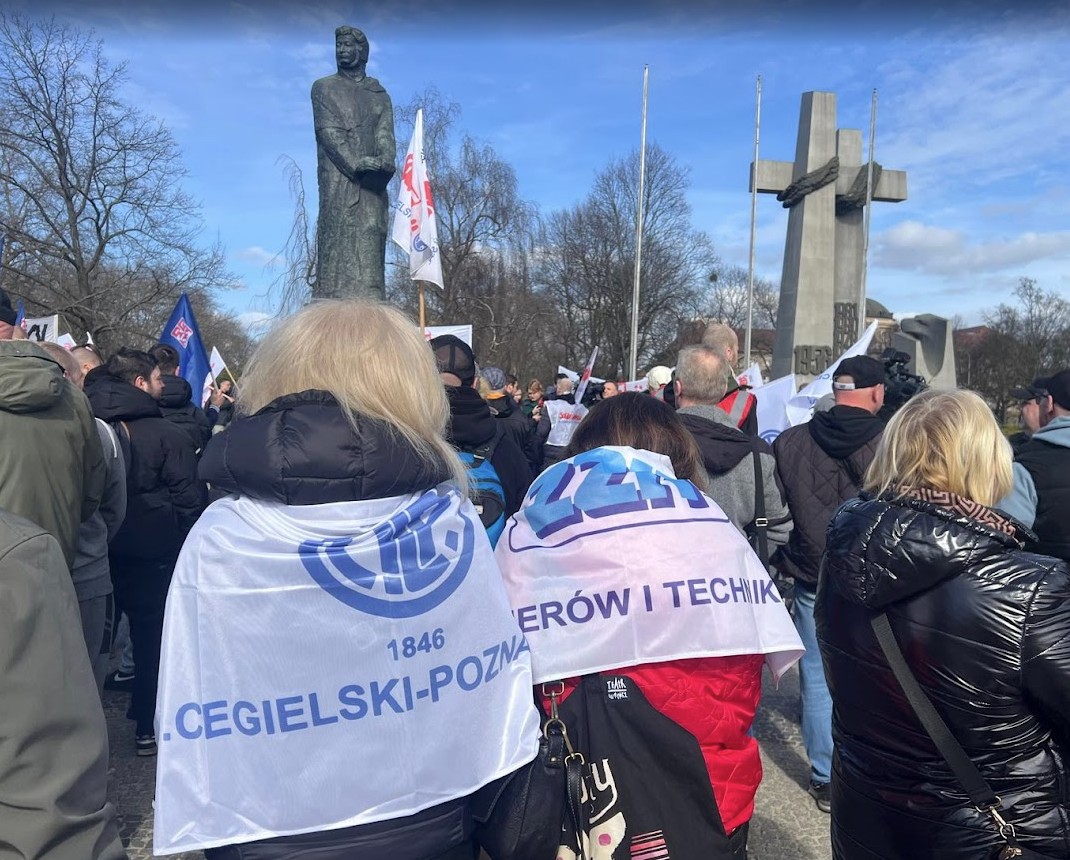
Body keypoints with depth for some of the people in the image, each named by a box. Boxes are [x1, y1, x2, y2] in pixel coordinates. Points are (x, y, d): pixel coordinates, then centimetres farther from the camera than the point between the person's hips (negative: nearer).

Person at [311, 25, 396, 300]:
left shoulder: (380, 94, 20)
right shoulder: (324, 88, 13)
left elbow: (386, 134, 6)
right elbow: (328, 132, -1)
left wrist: (385, 162, -17)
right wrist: (356, 165, -16)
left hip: (373, 181, 2)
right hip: (338, 178, -2)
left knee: (371, 248, -5)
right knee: (338, 244, -10)